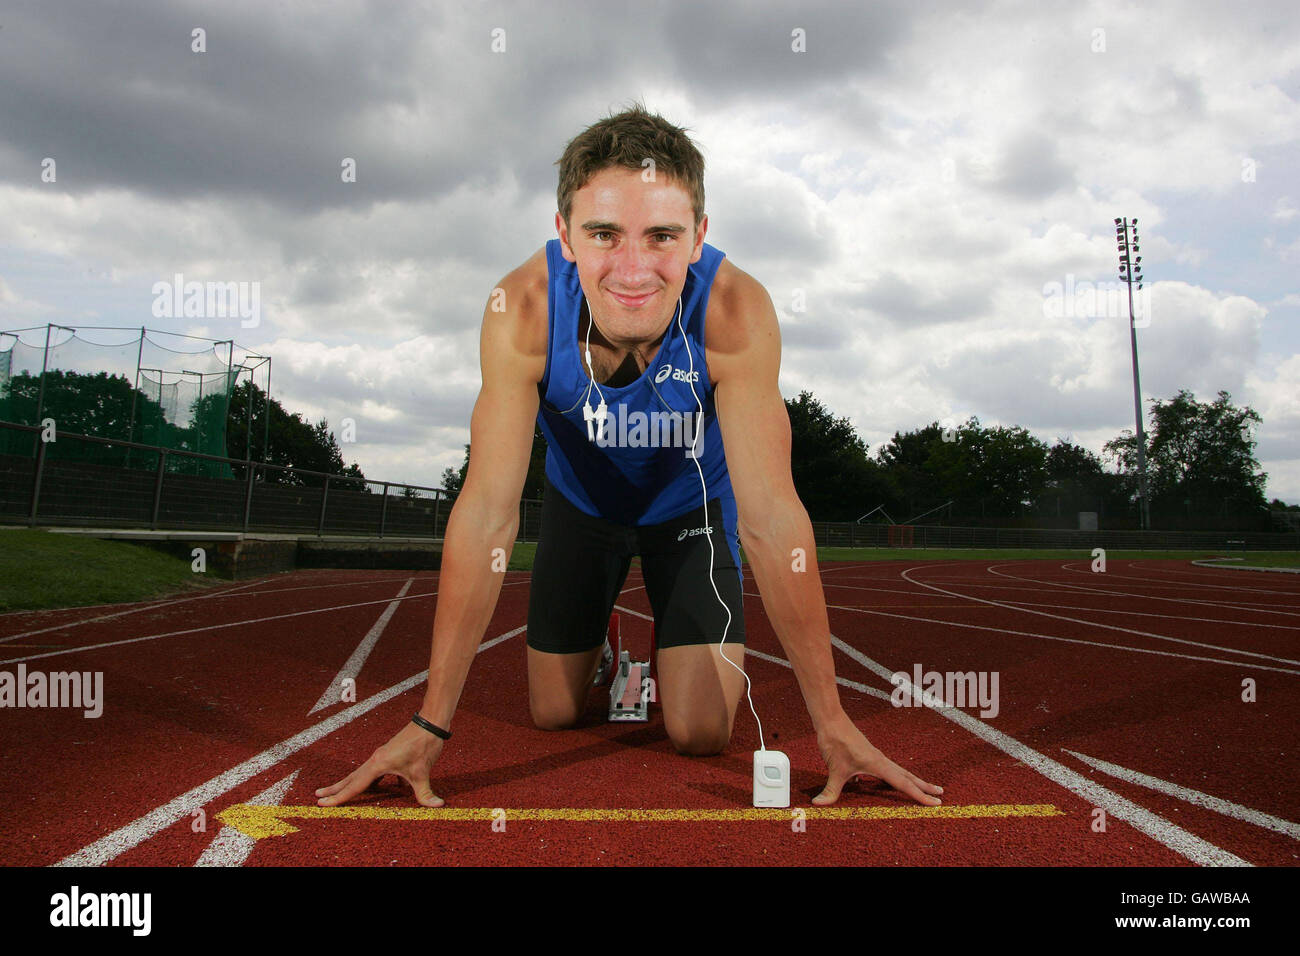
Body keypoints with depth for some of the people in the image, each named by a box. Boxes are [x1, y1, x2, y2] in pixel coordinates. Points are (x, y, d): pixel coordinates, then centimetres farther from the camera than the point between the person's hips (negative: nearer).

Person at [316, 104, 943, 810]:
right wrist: (431, 722, -30)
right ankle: (597, 644, 44)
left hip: (692, 502, -1)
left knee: (700, 733, -3)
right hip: (580, 502, 1)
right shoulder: (522, 309, -32)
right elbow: (487, 511, -31)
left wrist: (831, 722, -30)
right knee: (552, 715, 9)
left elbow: (771, 517, -31)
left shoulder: (736, 311, -34)